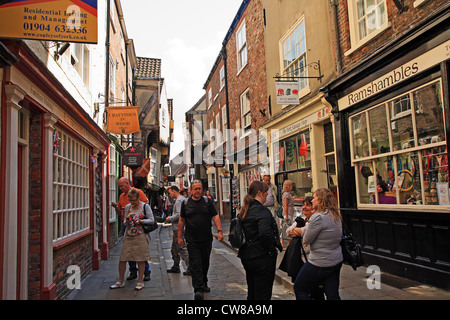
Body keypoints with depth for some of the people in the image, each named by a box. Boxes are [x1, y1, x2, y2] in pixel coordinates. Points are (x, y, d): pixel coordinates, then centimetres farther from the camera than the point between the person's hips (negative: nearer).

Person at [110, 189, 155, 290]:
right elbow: (125, 222, 17)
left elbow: (152, 220, -2)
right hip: (128, 236, 4)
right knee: (122, 259, 3)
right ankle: (121, 281, 19)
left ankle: (140, 281, 15)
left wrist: (141, 221, -15)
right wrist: (126, 221, -6)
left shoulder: (145, 206, 0)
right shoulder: (127, 207, 10)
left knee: (141, 259, 1)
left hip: (140, 236, -3)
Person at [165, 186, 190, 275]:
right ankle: (175, 267, 28)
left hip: (179, 229, -11)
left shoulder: (179, 201, -16)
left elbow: (178, 214, -25)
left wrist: (169, 219, -11)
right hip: (177, 228, 11)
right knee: (174, 248, 18)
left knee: (182, 248, -9)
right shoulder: (183, 199, 14)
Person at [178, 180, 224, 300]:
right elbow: (181, 220, 8)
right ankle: (198, 289, -5)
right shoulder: (185, 203, 3)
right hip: (192, 240, -1)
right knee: (195, 264, -6)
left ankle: (204, 284, 32)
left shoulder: (207, 201, 3)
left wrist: (219, 230, -12)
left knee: (205, 263, 14)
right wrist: (179, 236, 7)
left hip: (206, 239, 2)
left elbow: (215, 216, 0)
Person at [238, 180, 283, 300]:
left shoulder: (244, 210, 8)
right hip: (262, 258, -8)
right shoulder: (262, 211, -19)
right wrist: (271, 249, -16)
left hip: (246, 257, 9)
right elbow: (265, 233, -30)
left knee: (252, 292, 22)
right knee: (263, 294, 3)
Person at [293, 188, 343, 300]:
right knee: (333, 295, 13)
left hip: (319, 264, -8)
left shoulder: (318, 217, -22)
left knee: (299, 288, 9)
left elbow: (306, 241, -16)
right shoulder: (336, 215, 5)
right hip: (336, 261, 8)